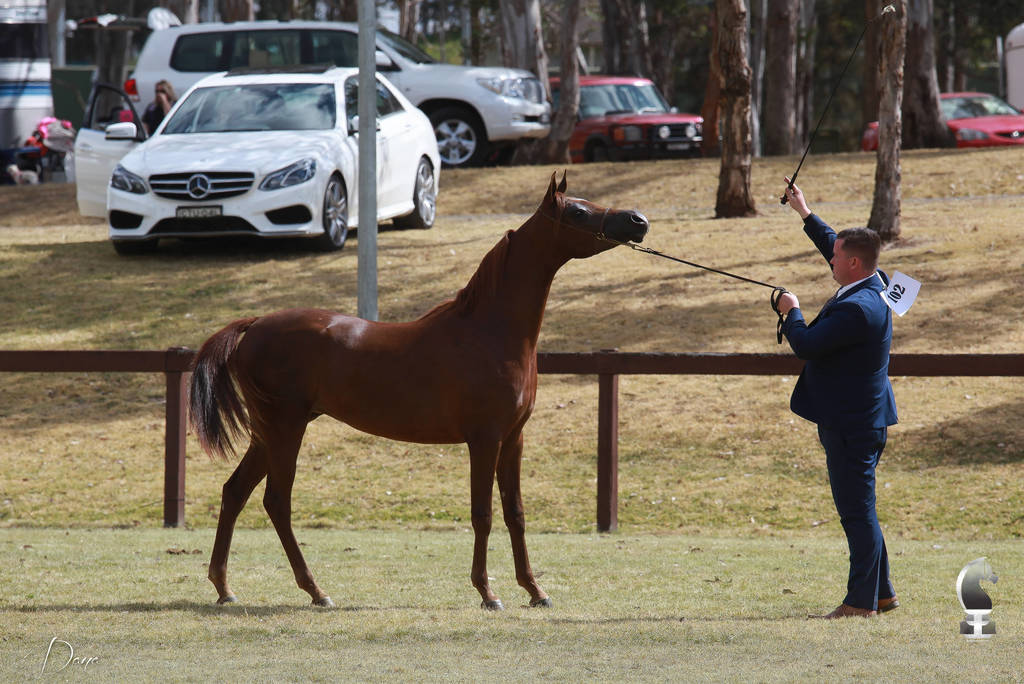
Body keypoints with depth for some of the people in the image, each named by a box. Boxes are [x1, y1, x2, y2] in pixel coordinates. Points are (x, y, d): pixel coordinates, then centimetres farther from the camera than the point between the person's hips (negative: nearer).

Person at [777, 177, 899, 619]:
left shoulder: (857, 309, -24)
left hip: (852, 426, -10)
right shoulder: (874, 285, 6)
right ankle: (880, 593, 23)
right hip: (863, 420, 10)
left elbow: (805, 346, -23)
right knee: (858, 511, 17)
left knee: (857, 512, -6)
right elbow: (831, 245, 24)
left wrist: (791, 312, -4)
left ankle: (862, 601, -3)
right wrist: (804, 213, 33)